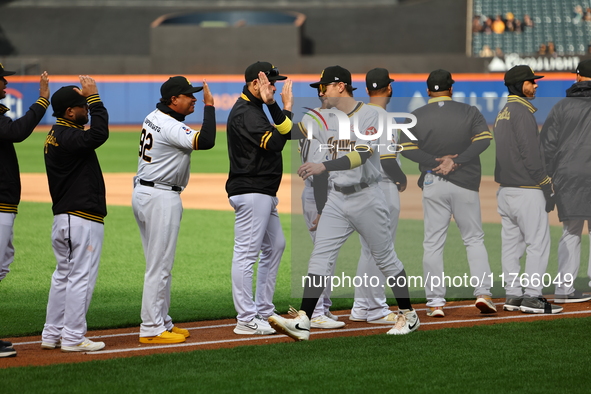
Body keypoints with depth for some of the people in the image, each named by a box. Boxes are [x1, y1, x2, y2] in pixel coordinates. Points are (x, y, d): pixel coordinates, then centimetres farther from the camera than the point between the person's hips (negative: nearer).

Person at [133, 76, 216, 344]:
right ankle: (151, 329, -4)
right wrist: (209, 106, -22)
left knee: (160, 264, 16)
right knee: (160, 265, -6)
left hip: (142, 193, 10)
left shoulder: (153, 117, 8)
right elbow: (206, 141, -31)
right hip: (161, 198, -10)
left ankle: (162, 322, 23)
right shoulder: (172, 128, -21)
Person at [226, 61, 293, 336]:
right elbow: (275, 142, -24)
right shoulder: (245, 113, -15)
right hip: (251, 192, -11)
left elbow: (282, 133, 10)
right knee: (246, 253, -9)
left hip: (263, 193, 11)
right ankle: (246, 320, -9)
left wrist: (274, 106, -2)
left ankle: (263, 312, 22)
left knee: (275, 246, 17)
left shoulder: (255, 108, 18)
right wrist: (286, 109, -19)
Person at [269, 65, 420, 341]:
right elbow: (289, 132, 1)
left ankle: (408, 315, 22)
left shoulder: (370, 116, -13)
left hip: (366, 199, -6)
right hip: (337, 200, 6)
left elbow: (362, 155, -27)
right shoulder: (325, 119, 8)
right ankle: (302, 322, -13)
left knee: (385, 258, 6)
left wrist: (323, 166, -38)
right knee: (320, 257, -6)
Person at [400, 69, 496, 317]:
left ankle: (435, 302, 2)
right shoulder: (469, 112, 2)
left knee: (433, 244, 4)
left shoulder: (417, 117, 2)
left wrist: (437, 162, -13)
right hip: (466, 184, 0)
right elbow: (484, 139, -9)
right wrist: (456, 162, -14)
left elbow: (406, 148, -8)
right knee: (474, 240, 9)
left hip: (433, 185, 0)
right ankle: (483, 293, -4)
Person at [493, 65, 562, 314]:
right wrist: (547, 188, -14)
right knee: (538, 242, -6)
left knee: (511, 243, 10)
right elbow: (531, 154, -18)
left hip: (505, 188, 10)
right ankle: (531, 297, -8)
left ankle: (513, 295, 12)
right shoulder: (522, 112, -13)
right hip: (526, 189, -9)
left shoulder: (502, 113, 16)